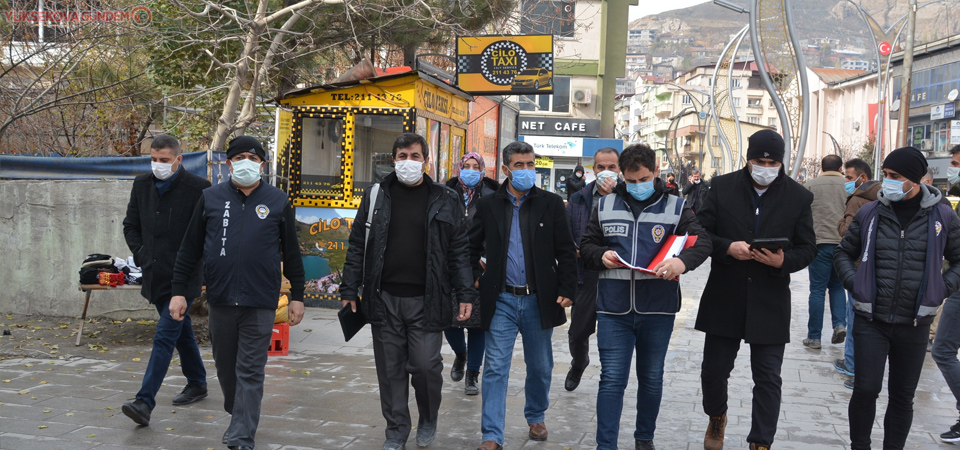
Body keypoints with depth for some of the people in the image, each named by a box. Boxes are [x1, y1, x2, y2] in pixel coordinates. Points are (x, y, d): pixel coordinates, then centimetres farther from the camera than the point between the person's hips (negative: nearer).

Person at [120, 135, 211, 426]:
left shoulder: (198, 188, -12)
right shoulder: (142, 185, 7)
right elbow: (130, 225, 18)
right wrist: (141, 254, 6)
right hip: (155, 275, 7)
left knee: (164, 336, -12)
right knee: (181, 331, 20)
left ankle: (145, 402, -14)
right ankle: (197, 384, 36)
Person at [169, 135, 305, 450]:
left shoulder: (278, 201, 4)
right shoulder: (211, 198, 6)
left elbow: (291, 253, 8)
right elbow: (190, 248, 9)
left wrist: (297, 296, 7)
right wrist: (179, 290, 5)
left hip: (260, 302, -2)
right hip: (220, 299, 2)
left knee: (250, 372, -1)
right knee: (225, 366, 14)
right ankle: (236, 414, 37)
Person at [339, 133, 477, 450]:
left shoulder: (445, 201, 4)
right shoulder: (376, 197, 7)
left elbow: (459, 251, 4)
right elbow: (358, 246, 8)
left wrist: (465, 295, -2)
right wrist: (349, 290, 4)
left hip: (426, 301, -1)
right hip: (383, 299, 2)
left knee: (425, 365, -4)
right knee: (390, 369, 6)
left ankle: (428, 420, 23)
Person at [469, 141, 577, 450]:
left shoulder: (551, 204, 1)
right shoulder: (488, 206, 3)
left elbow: (566, 251, 0)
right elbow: (471, 248, 14)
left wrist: (566, 290, -6)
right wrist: (477, 277, 2)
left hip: (539, 299, 0)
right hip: (501, 300, 0)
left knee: (540, 366, 13)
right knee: (495, 369, -4)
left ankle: (536, 417, 35)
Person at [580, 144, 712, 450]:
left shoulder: (676, 207, 3)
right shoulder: (605, 205, 8)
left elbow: (702, 242, -7)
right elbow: (587, 244, 14)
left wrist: (683, 261, -29)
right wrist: (601, 255, -10)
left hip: (657, 309, 0)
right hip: (613, 309, 0)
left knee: (652, 379, 14)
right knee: (612, 379, -2)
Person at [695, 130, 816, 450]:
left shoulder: (799, 197, 0)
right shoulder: (722, 187, 0)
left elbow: (808, 248, 2)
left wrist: (784, 260, -19)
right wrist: (728, 247, -19)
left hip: (770, 302, -1)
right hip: (724, 299, 1)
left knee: (768, 377, 2)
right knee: (714, 369, 11)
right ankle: (716, 417, 40)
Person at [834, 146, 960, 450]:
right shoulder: (869, 213, 1)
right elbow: (844, 253, 14)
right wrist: (854, 283, -1)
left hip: (914, 324, 1)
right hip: (871, 320, 0)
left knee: (903, 396, 9)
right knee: (866, 389, -6)